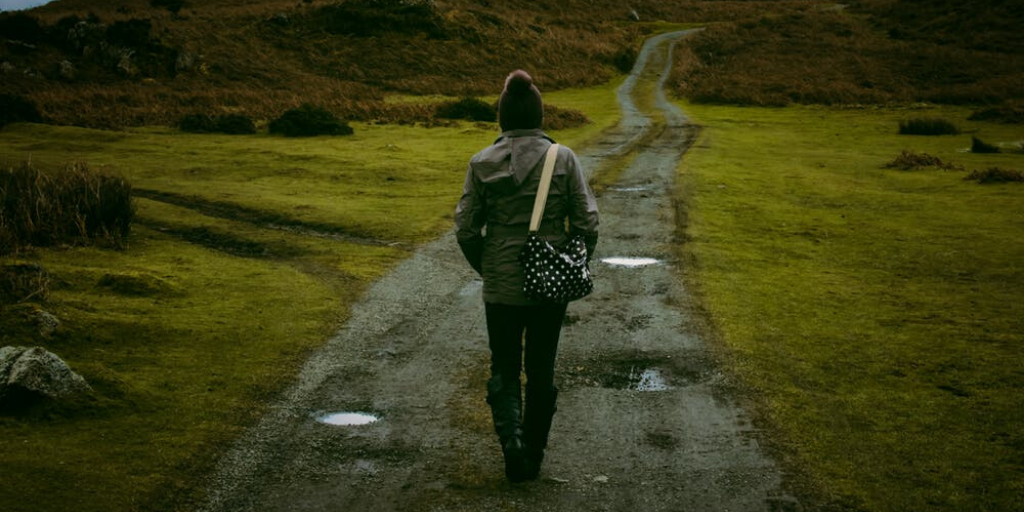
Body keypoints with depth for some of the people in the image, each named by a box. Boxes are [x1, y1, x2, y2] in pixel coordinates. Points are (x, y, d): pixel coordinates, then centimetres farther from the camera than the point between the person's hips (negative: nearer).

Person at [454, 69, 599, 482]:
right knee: (541, 370, 16)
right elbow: (586, 223, -7)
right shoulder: (563, 159, -7)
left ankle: (511, 438, -8)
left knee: (504, 369, 15)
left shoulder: (482, 163, -6)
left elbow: (466, 229, -4)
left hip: (501, 287, 0)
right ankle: (534, 455, 25)